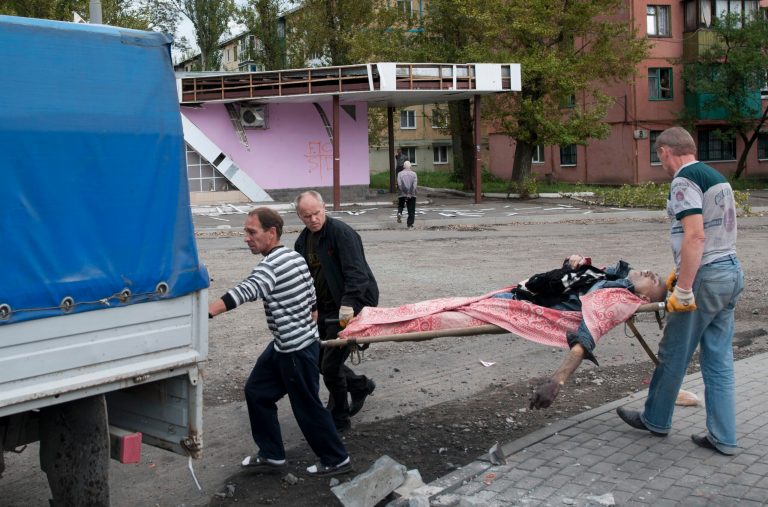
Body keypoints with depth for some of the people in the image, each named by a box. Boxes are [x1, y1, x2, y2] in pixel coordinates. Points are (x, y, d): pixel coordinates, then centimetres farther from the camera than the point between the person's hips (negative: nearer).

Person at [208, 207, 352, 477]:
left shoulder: (271, 265, -22)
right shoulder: (296, 258, 7)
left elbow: (245, 292, -40)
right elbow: (313, 301, 14)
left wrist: (203, 313, -49)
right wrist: (308, 328, 25)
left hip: (296, 351, -10)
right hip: (284, 346, 10)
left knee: (308, 407, 5)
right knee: (257, 391, 14)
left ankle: (337, 460, 22)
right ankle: (271, 455, 24)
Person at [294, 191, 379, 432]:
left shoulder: (341, 233, -16)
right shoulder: (303, 240, 8)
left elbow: (357, 273, -25)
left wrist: (348, 304, -36)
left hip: (350, 307, -8)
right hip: (324, 309, 8)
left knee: (330, 365, -7)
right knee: (318, 360, 13)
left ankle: (338, 419, 12)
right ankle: (360, 386, 36)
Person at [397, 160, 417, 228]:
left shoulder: (400, 174, 3)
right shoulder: (414, 174, 4)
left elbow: (399, 184, -8)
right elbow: (415, 185, -7)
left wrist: (404, 192, -7)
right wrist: (411, 193, -9)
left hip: (402, 194, 0)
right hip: (412, 195, 0)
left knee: (400, 206, 22)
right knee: (411, 210, 5)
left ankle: (399, 213, -9)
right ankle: (410, 225, 2)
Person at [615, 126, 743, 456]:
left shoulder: (684, 181, -14)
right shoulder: (717, 177, 15)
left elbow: (695, 236, -24)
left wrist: (683, 290, -23)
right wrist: (682, 271, 24)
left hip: (706, 279, -9)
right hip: (731, 271, 9)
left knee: (673, 355, 8)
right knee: (719, 361, 11)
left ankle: (656, 420, 24)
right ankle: (723, 438, 15)